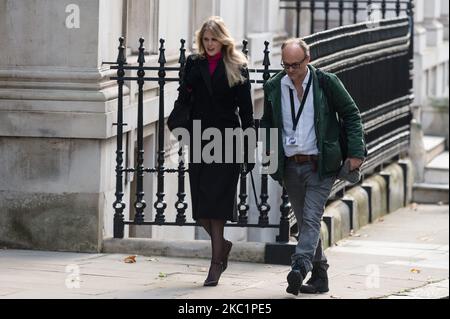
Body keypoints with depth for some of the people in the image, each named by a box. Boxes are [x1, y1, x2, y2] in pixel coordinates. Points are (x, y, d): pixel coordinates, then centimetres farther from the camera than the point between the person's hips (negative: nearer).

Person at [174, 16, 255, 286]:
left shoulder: (237, 68, 1)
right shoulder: (194, 64, 9)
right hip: (199, 140, 3)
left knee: (216, 202, -7)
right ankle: (221, 244, 29)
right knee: (201, 205, 3)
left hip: (226, 141, -3)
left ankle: (216, 263, -3)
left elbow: (246, 110, 1)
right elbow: (183, 100, 8)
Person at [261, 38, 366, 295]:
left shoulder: (327, 83, -5)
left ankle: (299, 269, -25)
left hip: (320, 165, -4)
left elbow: (351, 115, 1)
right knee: (305, 222, 9)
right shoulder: (274, 87, 5)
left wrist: (356, 152, -6)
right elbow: (267, 122, 19)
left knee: (311, 219, -15)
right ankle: (319, 276, 17)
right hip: (290, 166, 4)